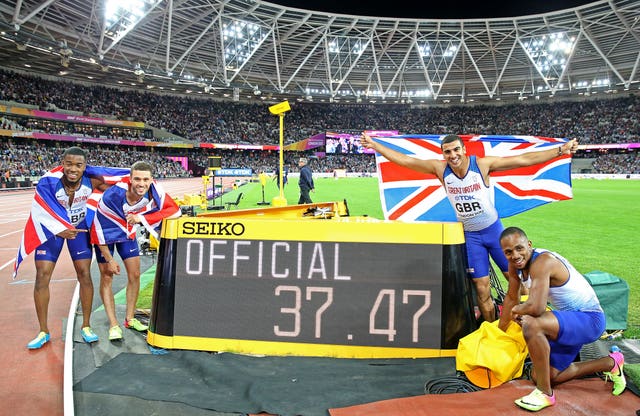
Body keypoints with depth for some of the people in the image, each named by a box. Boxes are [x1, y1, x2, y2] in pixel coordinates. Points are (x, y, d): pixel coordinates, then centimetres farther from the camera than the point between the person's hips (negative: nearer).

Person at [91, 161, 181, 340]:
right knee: (107, 277, -3)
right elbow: (100, 227, -25)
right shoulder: (113, 195, -36)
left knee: (135, 275, 5)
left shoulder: (155, 191, -29)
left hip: (127, 232, 4)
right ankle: (113, 325, 7)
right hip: (106, 232, -4)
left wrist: (142, 218, -36)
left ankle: (130, 318, 22)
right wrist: (109, 259, -17)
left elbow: (175, 211, -30)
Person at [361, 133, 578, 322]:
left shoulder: (482, 164, -17)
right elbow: (405, 160, -10)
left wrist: (560, 150, -18)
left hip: (494, 229, -1)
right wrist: (374, 145, -11)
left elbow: (524, 159, -15)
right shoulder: (440, 169, -11)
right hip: (471, 235, 1)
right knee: (481, 288, 6)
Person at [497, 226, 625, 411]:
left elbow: (536, 307, -41)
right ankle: (610, 363, 32)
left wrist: (516, 310, -18)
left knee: (531, 324, -36)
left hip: (590, 319, -10)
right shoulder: (515, 264, -3)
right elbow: (511, 297, 12)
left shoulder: (543, 261, -30)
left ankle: (545, 394, -18)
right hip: (569, 321, 10)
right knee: (545, 376, 16)